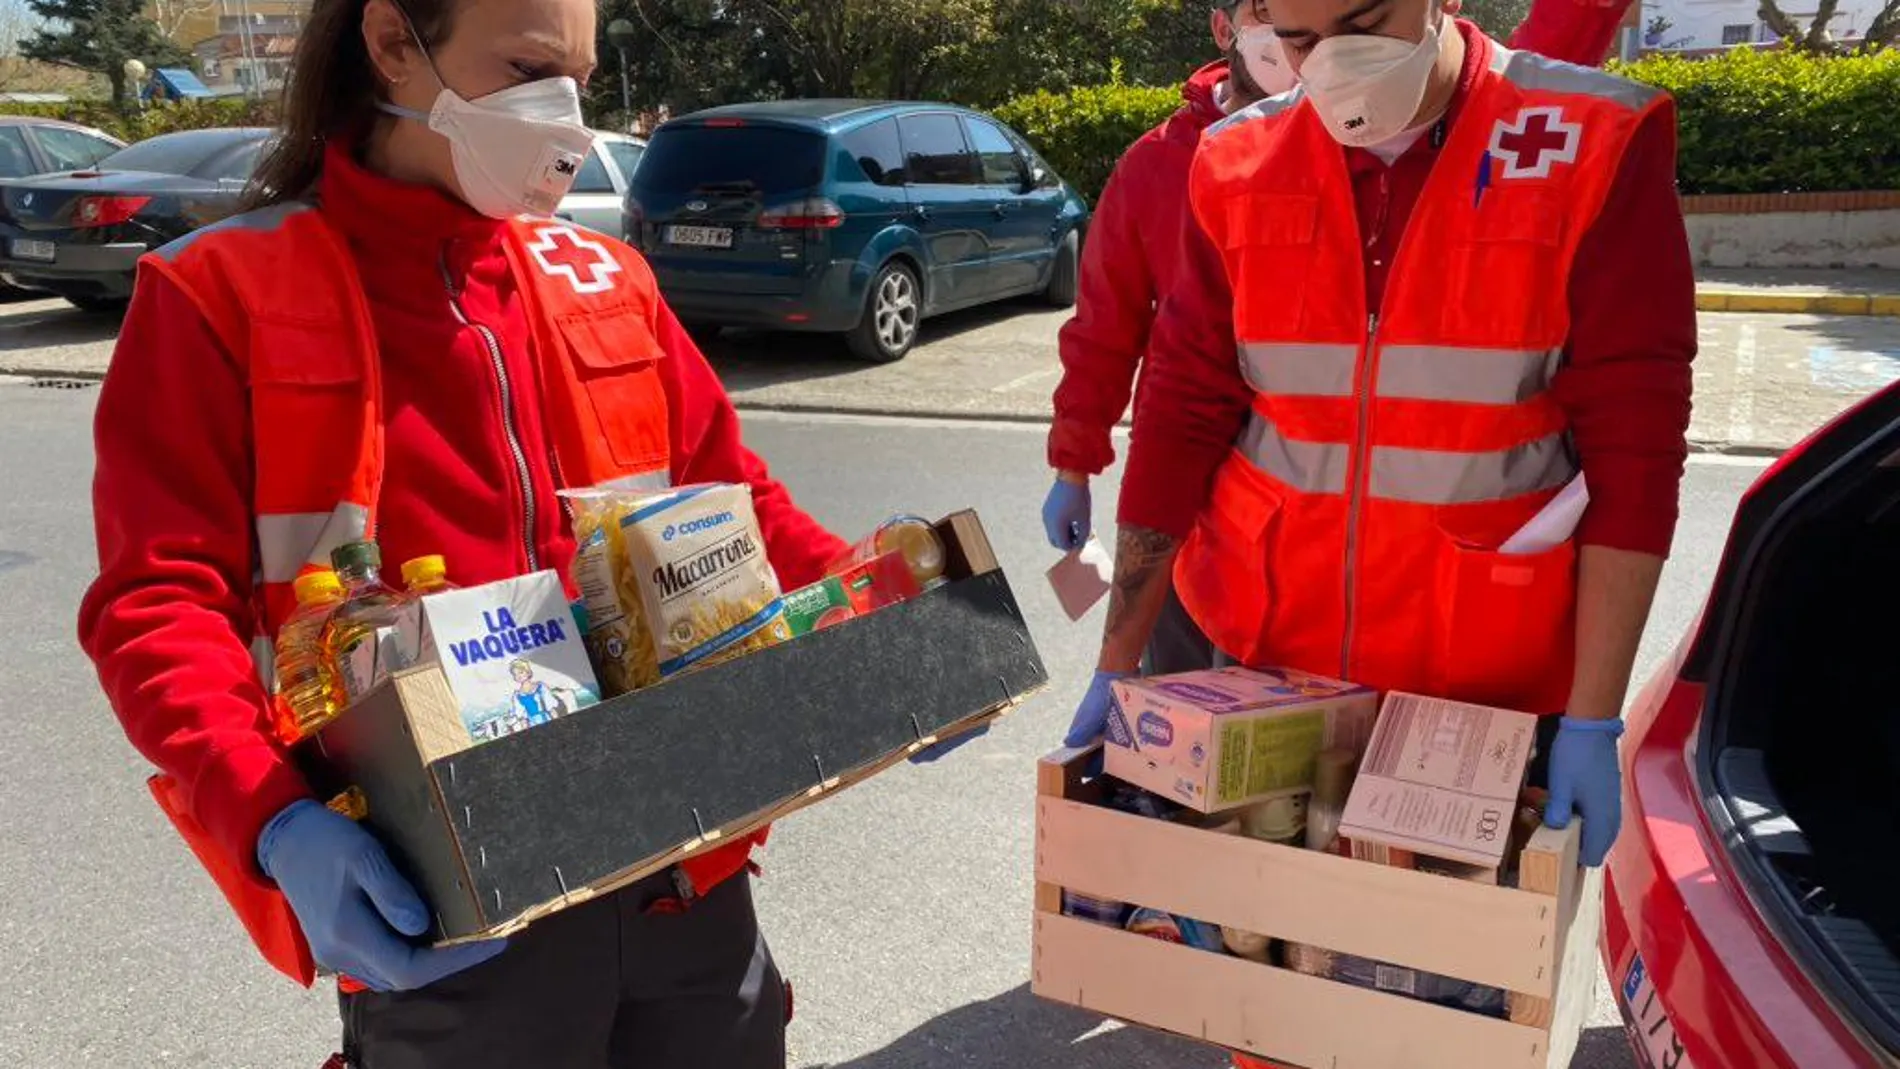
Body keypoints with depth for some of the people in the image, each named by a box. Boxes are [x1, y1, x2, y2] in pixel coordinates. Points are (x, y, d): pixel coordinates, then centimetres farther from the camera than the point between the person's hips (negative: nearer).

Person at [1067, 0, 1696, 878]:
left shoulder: (1597, 147, -10)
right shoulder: (1239, 166, -1)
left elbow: (1632, 444, -10)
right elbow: (1182, 415, 1)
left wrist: (1592, 720, -12)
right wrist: (1117, 667, 0)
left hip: (1495, 696, -2)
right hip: (1266, 667, 3)